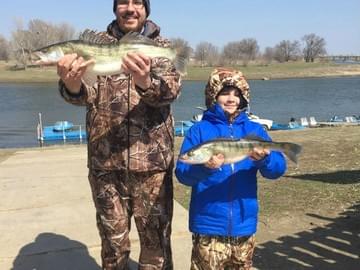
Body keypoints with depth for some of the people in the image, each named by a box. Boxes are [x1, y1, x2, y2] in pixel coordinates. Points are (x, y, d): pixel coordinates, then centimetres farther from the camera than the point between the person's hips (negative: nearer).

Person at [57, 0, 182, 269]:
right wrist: (72, 84, -34)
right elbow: (85, 94, -10)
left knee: (156, 238, 7)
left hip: (151, 160, -1)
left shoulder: (160, 46, 4)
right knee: (113, 239, 14)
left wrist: (145, 81, -38)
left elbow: (170, 89, -15)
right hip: (105, 161, 1)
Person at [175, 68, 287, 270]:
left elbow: (278, 168, -3)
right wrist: (204, 167, -31)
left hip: (244, 225, 3)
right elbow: (182, 173, -11)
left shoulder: (254, 130, 4)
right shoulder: (200, 130, -5)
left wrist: (264, 159, -24)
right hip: (209, 225, -3)